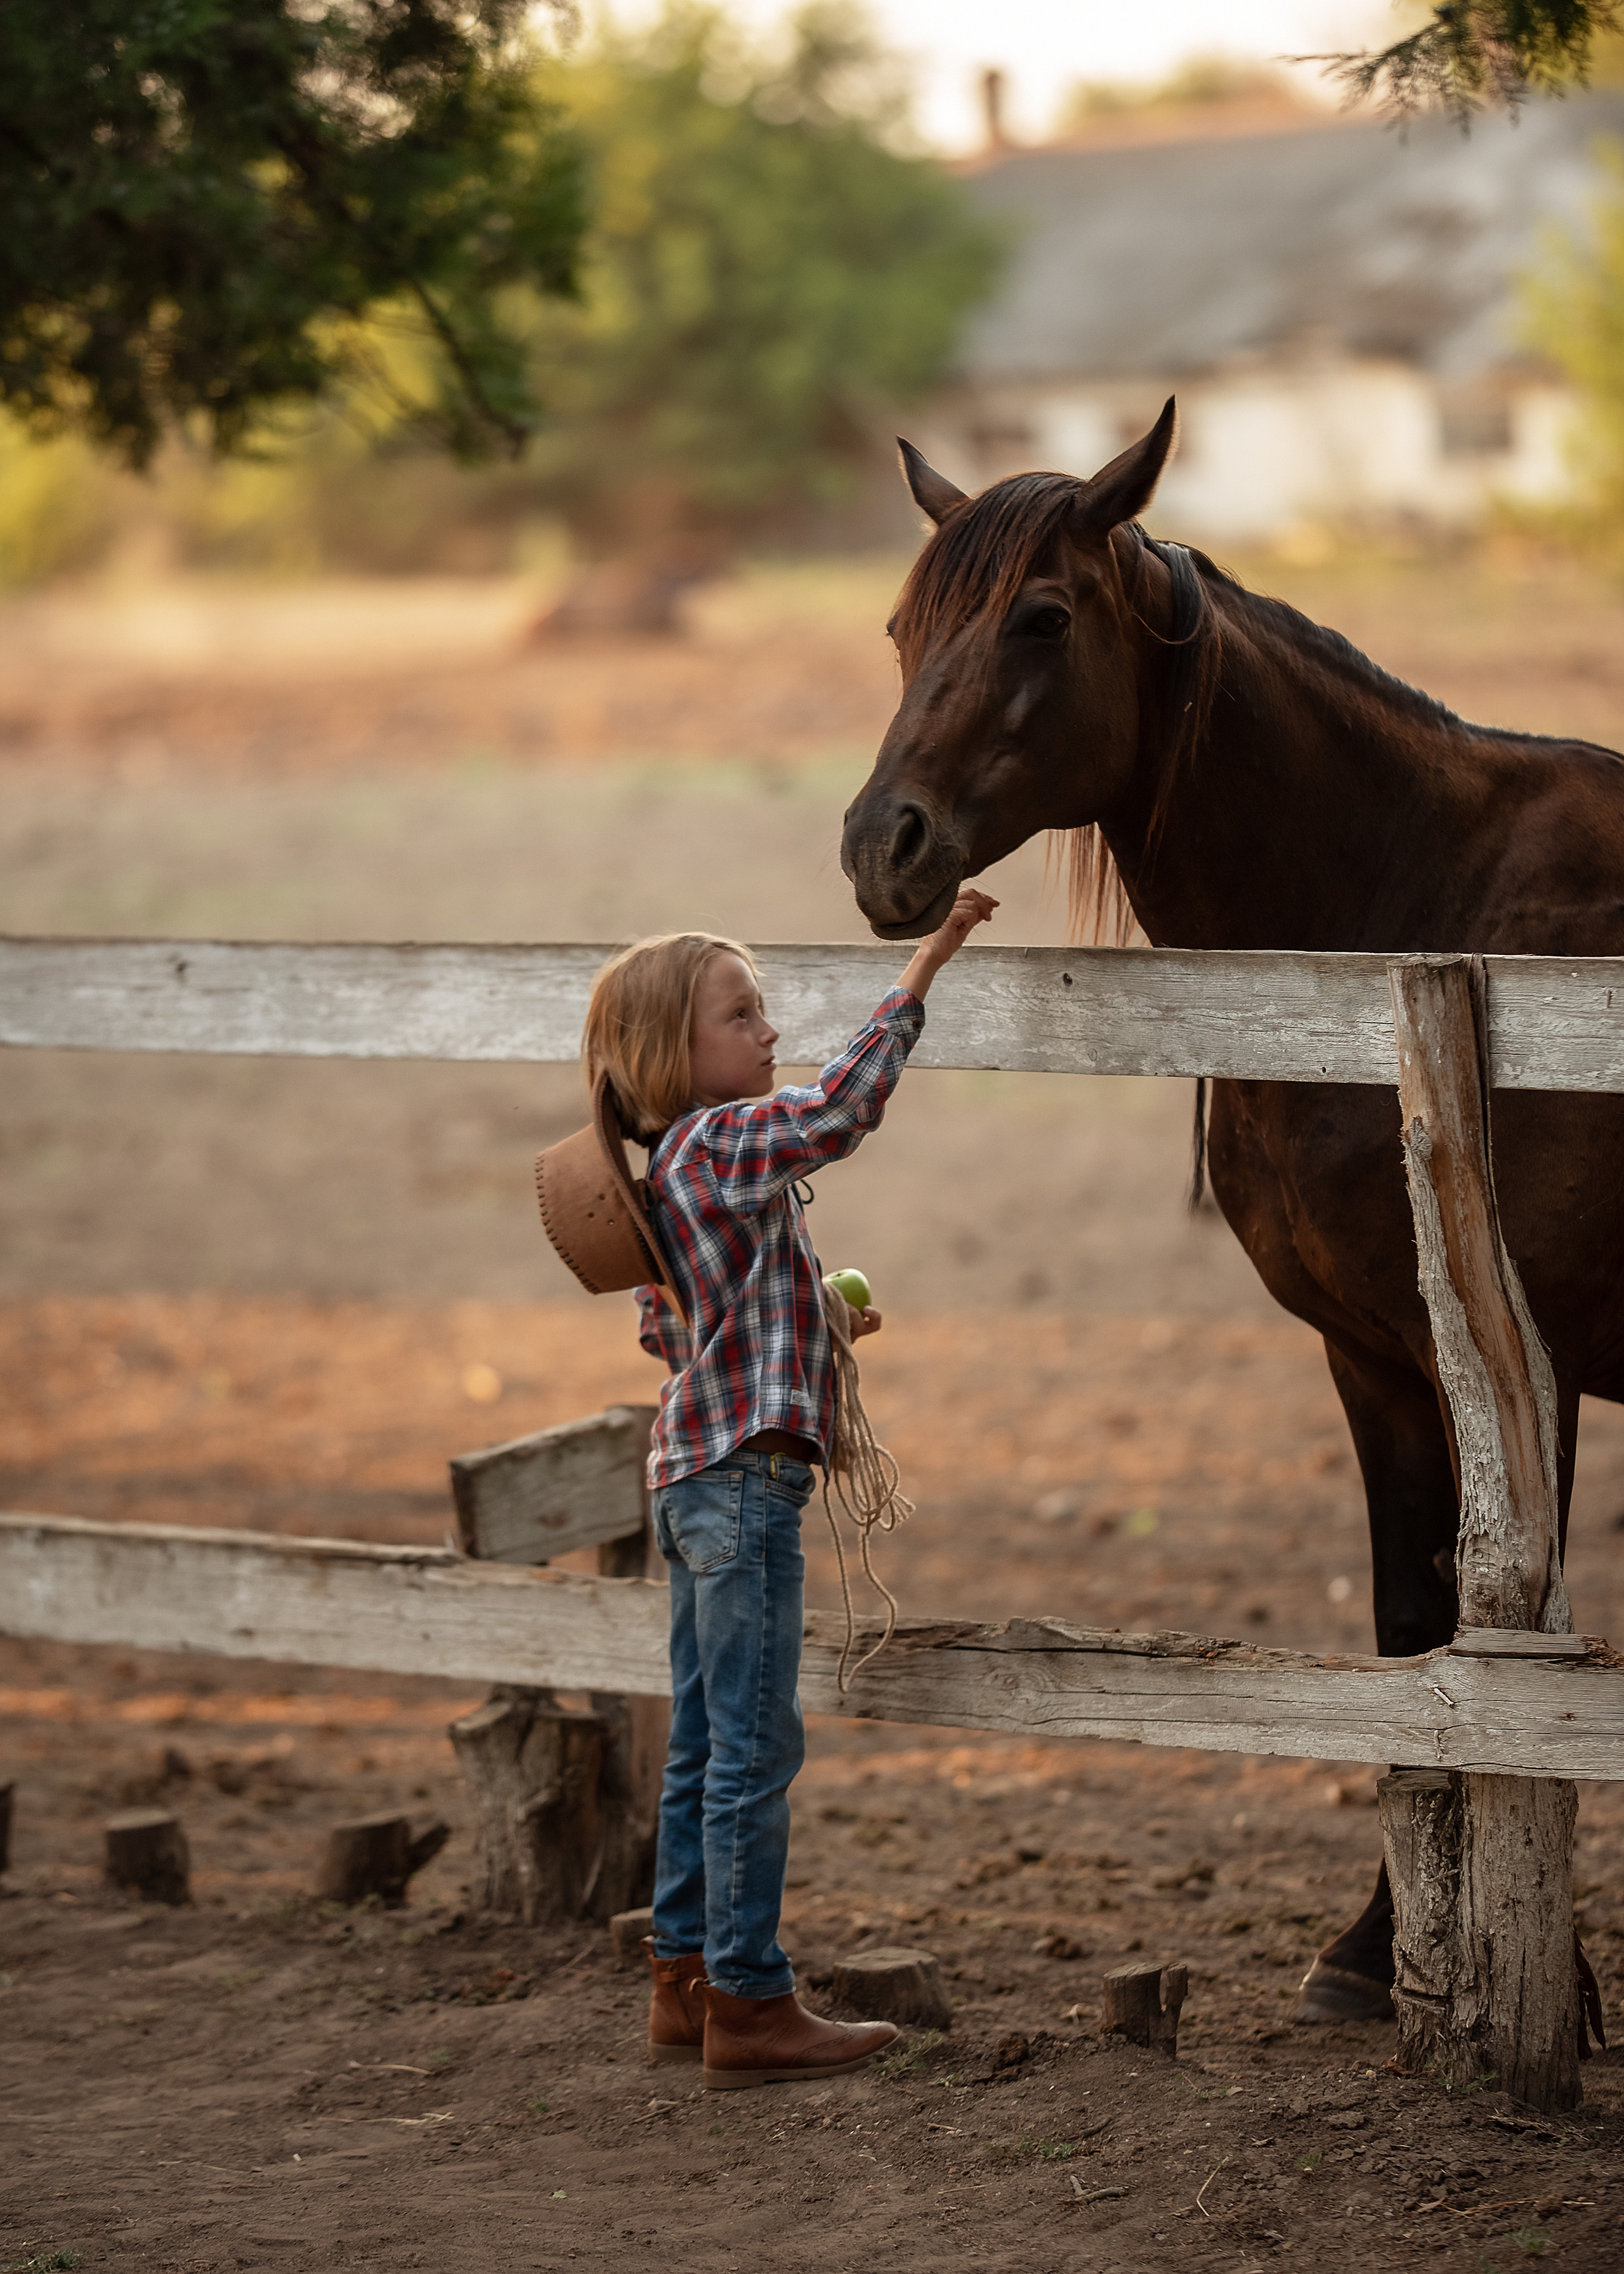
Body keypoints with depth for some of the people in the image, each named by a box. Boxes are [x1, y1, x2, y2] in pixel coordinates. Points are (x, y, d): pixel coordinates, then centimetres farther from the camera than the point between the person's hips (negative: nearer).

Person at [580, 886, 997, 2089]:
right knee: (754, 1750, -5)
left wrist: (809, 1328, 19)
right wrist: (923, 969, -30)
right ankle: (749, 2006, -2)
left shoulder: (667, 1167, 14)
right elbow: (839, 1109, -31)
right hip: (745, 1482, -10)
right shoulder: (725, 1143, -15)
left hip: (697, 1476, 10)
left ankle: (686, 1982, 21)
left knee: (706, 1747, 15)